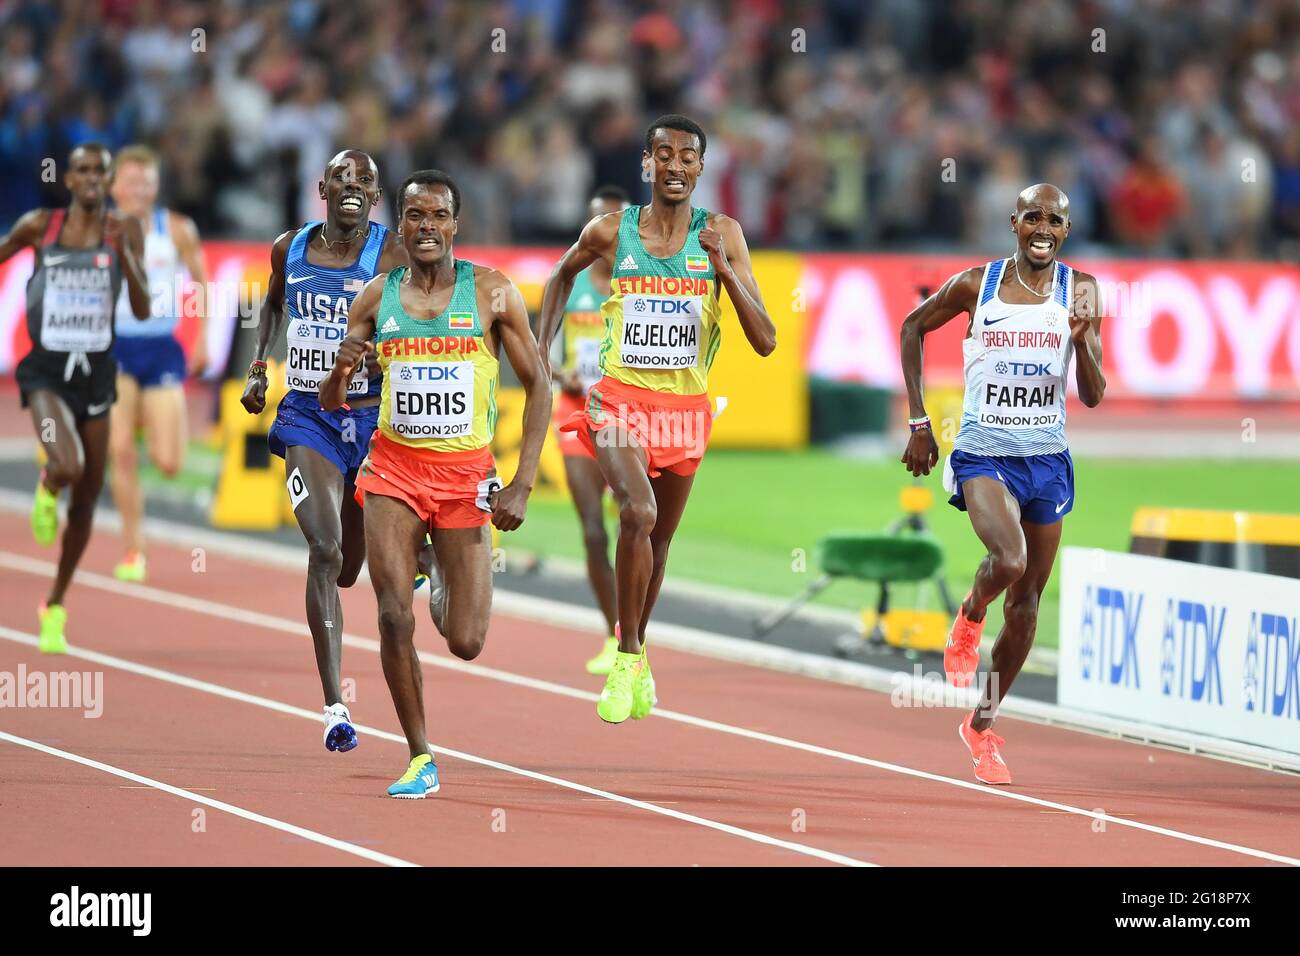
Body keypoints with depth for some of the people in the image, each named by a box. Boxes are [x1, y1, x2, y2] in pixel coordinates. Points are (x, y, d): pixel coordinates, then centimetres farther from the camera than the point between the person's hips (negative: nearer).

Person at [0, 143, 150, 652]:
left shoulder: (124, 231, -1)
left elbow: (142, 311, -5)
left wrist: (124, 255, -18)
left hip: (96, 369, 2)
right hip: (47, 369, -2)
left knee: (88, 495, 8)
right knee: (69, 467, -28)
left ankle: (55, 607, 26)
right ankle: (46, 491, 12)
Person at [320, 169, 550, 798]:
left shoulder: (491, 293, -3)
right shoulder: (376, 298, 2)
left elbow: (537, 386, 1)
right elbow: (329, 403, 8)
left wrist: (522, 485, -8)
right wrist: (341, 372, -17)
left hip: (465, 472, -1)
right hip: (393, 468, 1)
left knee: (465, 643, -4)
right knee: (394, 617, -12)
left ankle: (446, 590, 33)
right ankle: (420, 759, 3)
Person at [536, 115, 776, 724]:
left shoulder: (722, 236, -4)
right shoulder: (610, 232, -4)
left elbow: (765, 342, -9)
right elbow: (563, 274, 20)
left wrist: (724, 269, -21)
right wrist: (542, 350, 12)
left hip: (685, 406, 2)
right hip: (620, 398, -2)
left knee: (659, 539, 14)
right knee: (637, 513, -25)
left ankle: (636, 656, 37)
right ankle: (628, 658, -14)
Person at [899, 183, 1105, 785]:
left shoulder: (1079, 291, -1)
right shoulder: (975, 285, -5)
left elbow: (1093, 396, -1)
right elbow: (913, 328, 11)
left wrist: (1082, 340, -22)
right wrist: (919, 422, 6)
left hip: (1047, 458, 3)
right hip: (982, 455, -3)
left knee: (1027, 599, 8)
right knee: (1010, 561, -28)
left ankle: (982, 725, 25)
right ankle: (969, 619, 7)